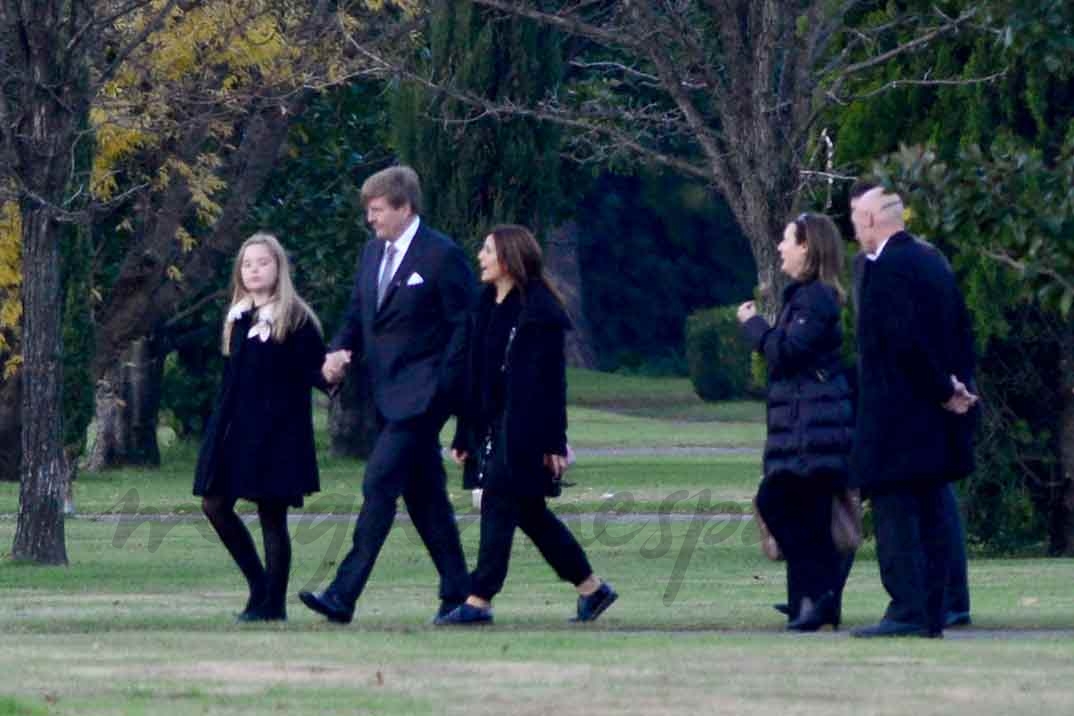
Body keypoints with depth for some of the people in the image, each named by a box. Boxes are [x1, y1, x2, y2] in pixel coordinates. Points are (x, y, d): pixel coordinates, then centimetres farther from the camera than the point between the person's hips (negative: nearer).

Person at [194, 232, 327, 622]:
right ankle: (259, 583, 15)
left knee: (272, 513, -3)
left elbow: (315, 368, -10)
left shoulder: (295, 318, -6)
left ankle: (273, 601, 5)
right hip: (235, 428, 7)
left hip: (277, 430, -7)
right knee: (215, 503, 2)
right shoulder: (237, 318, 13)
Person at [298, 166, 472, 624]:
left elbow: (465, 325, -9)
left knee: (379, 483, -15)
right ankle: (457, 591, 18)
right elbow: (357, 315, 21)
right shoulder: (373, 254, 14)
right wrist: (339, 351, 0)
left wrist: (442, 387, -13)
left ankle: (344, 594, -20)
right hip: (388, 393, 8)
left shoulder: (442, 256, -10)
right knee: (422, 492, 11)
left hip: (422, 393, -8)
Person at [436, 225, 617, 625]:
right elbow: (476, 376, 16)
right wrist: (465, 435, 14)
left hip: (525, 428, -9)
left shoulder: (538, 310, -12)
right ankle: (592, 588, 21)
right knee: (529, 512, 12)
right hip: (493, 424, 9)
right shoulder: (488, 306, 13)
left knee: (499, 504, -10)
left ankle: (479, 600, -8)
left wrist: (554, 442, -17)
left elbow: (550, 381, -14)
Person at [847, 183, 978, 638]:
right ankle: (932, 611, 11)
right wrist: (956, 384, 7)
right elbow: (961, 332, 15)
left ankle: (908, 611, -9)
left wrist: (944, 391, -12)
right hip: (936, 425, 9)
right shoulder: (933, 261, 13)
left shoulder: (885, 267, -14)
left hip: (895, 419, -9)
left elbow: (905, 340, -21)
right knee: (932, 514, 10)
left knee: (895, 515, -6)